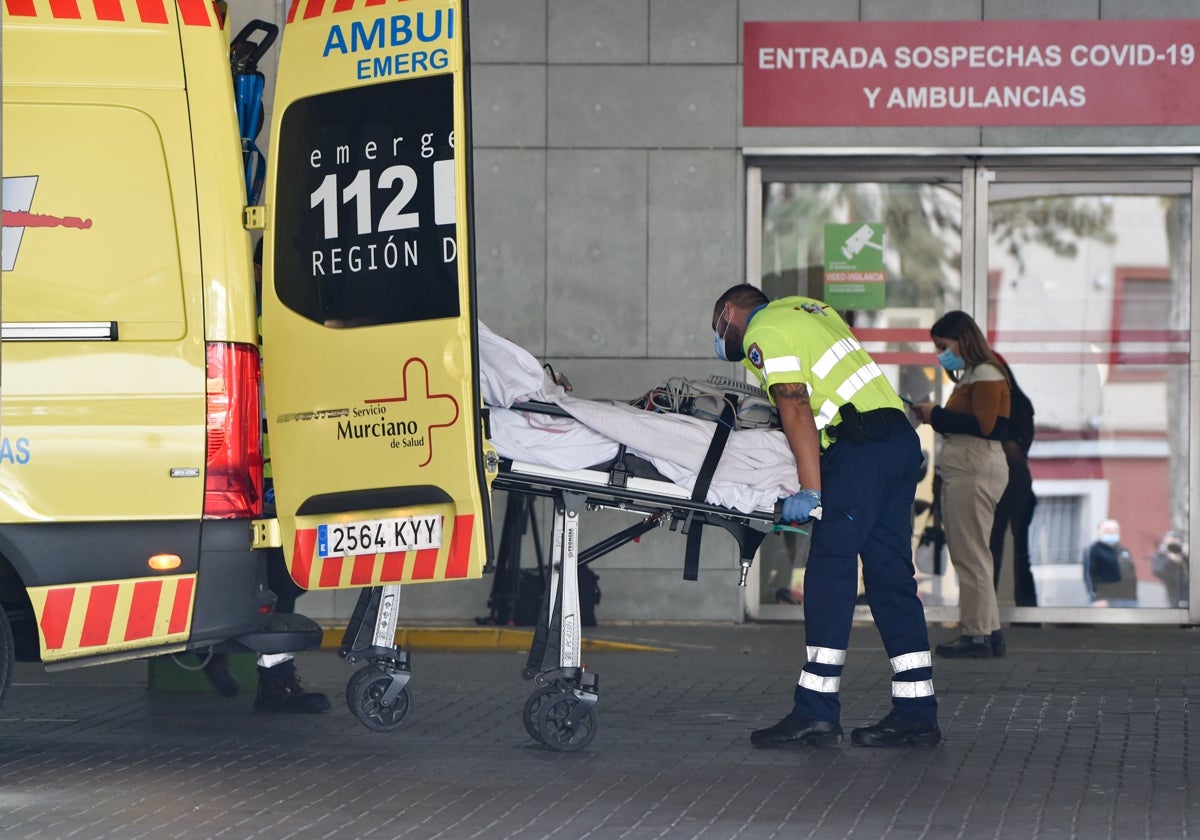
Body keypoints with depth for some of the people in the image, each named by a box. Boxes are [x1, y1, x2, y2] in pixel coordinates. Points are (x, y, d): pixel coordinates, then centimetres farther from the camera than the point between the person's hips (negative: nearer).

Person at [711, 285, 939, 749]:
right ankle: (915, 713, 7)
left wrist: (810, 487, -17)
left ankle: (816, 711, -13)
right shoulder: (807, 310, 26)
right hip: (901, 437, 9)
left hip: (861, 448, -9)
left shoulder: (763, 332, 0)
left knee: (829, 571, -9)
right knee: (889, 575, 8)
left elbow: (796, 406, -13)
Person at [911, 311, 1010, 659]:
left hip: (976, 470, -11)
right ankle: (988, 632, 15)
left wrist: (937, 415, -13)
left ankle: (977, 635, -5)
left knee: (970, 555, -8)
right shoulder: (969, 376, 20)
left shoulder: (986, 374, -9)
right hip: (960, 470, 11)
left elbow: (983, 424, -20)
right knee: (969, 555, 12)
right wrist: (935, 416, 2)